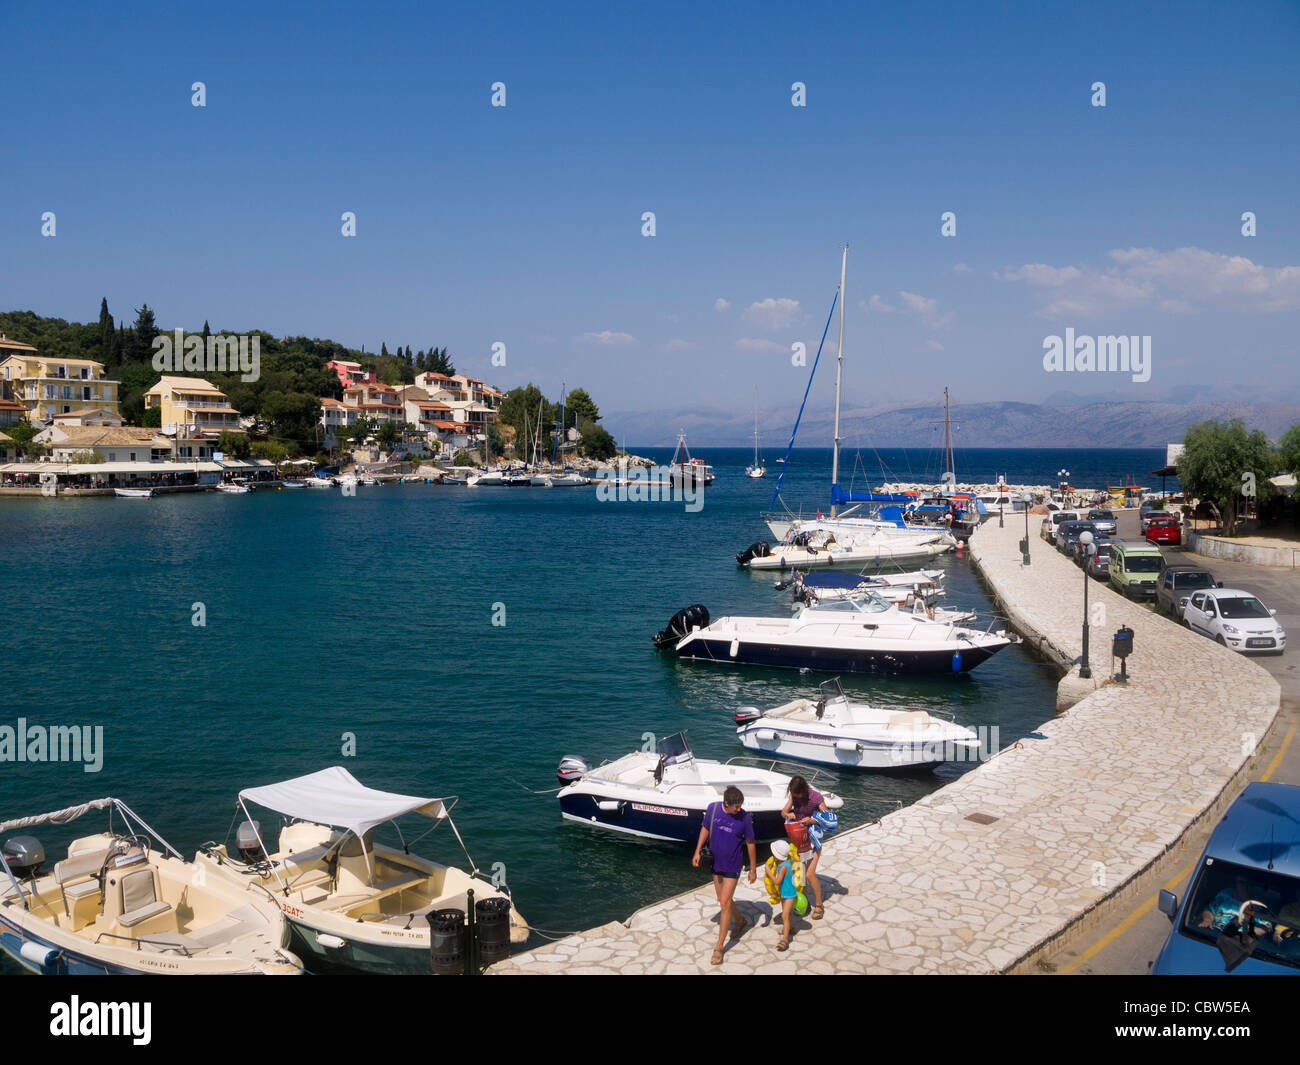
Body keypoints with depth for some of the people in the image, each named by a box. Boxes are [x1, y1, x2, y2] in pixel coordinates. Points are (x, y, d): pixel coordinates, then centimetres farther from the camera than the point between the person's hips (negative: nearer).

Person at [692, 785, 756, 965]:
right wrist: (697, 852, 2)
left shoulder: (744, 818, -19)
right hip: (715, 863, 4)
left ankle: (719, 948, 3)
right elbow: (705, 828, 5)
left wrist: (753, 869, -2)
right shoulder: (713, 808, -12)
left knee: (725, 903, -5)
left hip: (732, 866, -4)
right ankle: (740, 921, 47)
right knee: (722, 900, 18)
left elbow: (750, 844, -8)